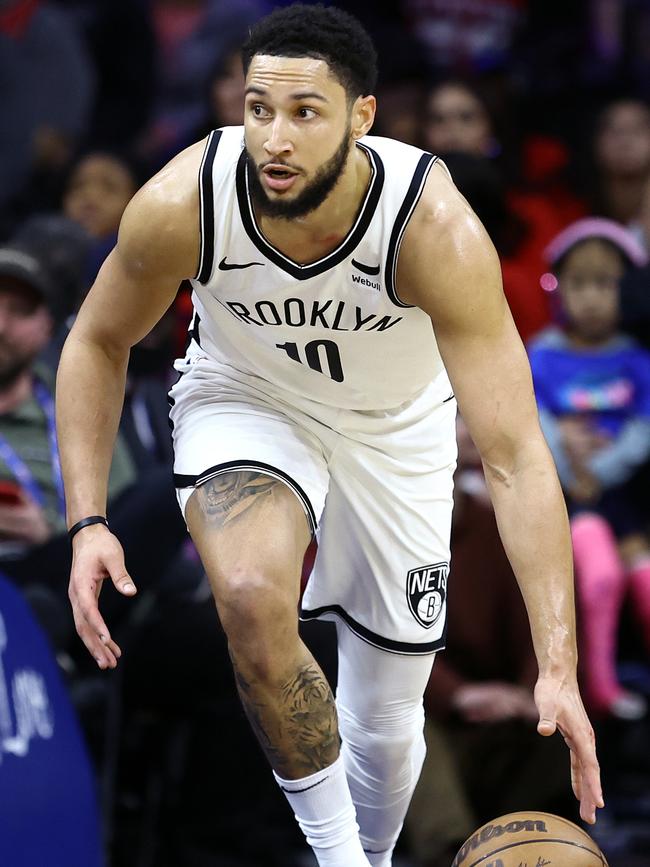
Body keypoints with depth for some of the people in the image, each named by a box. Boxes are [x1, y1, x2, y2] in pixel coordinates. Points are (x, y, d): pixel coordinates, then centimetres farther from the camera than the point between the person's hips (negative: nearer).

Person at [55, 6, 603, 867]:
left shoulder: (437, 230, -36)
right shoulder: (182, 205, -31)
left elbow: (516, 456, -39)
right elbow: (97, 345, -9)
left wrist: (558, 667, -46)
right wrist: (89, 520, -21)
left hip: (396, 428, 0)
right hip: (244, 403, 0)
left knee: (387, 724, 7)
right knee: (253, 596, -32)